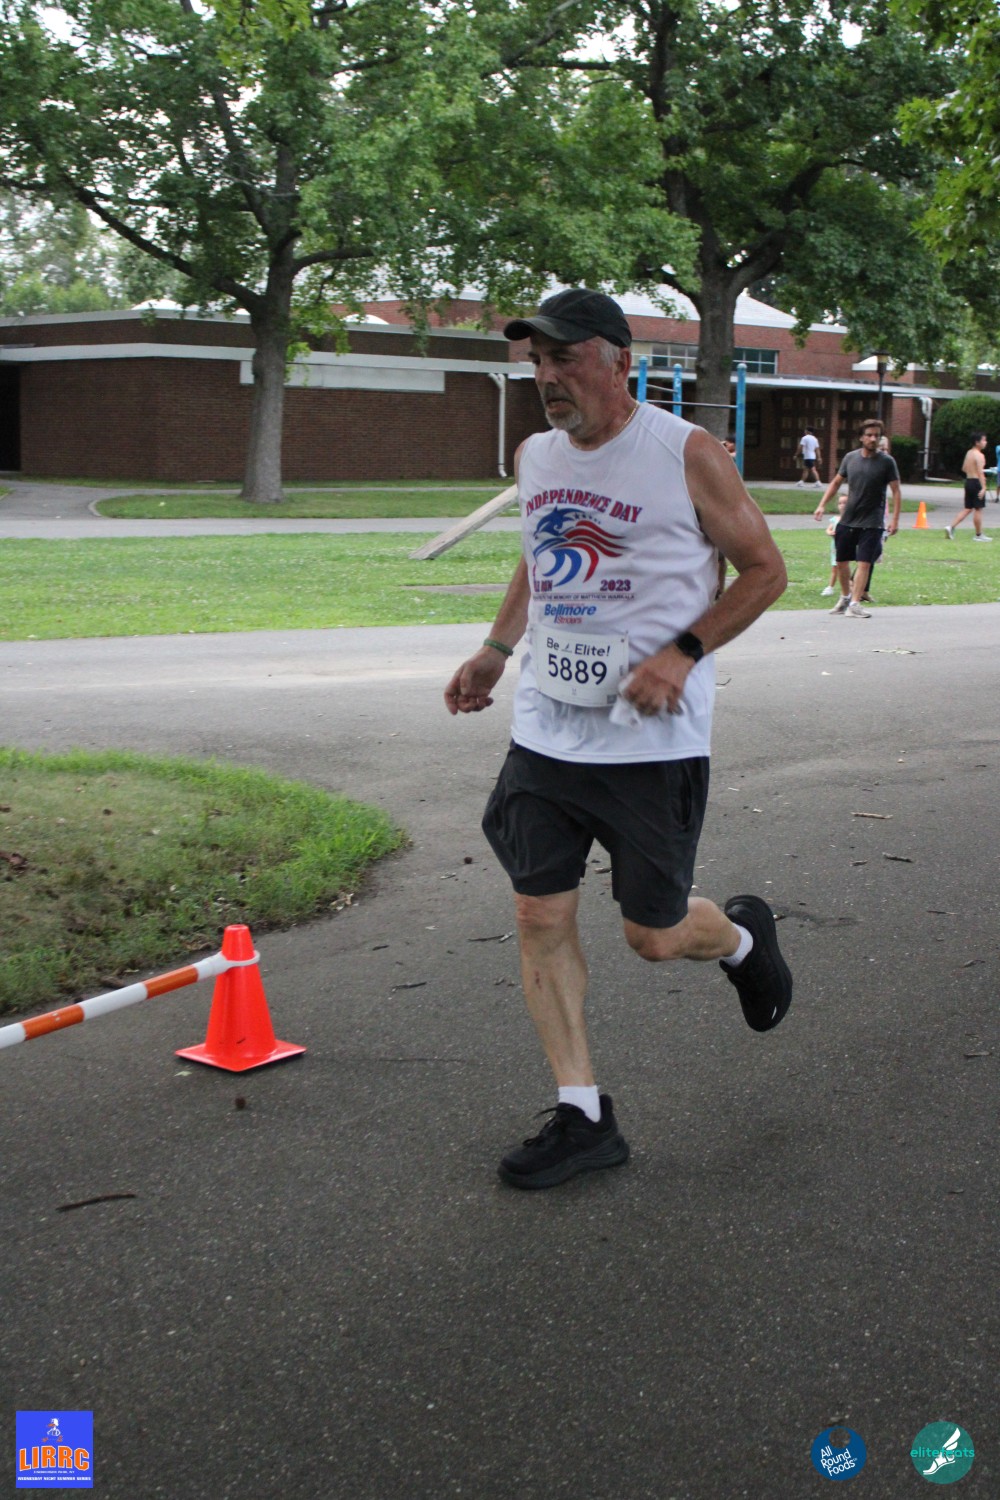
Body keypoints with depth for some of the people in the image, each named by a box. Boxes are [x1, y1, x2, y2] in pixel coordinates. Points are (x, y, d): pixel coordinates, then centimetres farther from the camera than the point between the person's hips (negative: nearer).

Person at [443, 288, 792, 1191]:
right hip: (547, 727, 6)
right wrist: (495, 652, 14)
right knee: (541, 918, 1)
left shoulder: (687, 455, -10)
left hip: (654, 738, -5)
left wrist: (680, 654, -16)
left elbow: (765, 571, -4)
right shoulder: (535, 458, 8)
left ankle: (743, 938, 39)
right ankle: (583, 1118, 13)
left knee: (653, 936, 3)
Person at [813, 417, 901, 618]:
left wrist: (894, 519, -12)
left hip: (871, 523, -4)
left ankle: (855, 603, -9)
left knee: (864, 562, -12)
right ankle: (845, 597, 29)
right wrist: (822, 505, 6)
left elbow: (896, 492, -4)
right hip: (847, 520, 4)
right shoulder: (850, 458, 4)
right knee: (841, 561, 9)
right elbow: (836, 482, 15)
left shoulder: (886, 462, -5)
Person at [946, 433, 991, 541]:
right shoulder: (979, 455, -15)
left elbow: (964, 469, 18)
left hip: (968, 481, 8)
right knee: (978, 509, 1)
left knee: (968, 509, 13)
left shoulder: (969, 453, 11)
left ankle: (951, 527, 2)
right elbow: (980, 472, -21)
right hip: (976, 482, -8)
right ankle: (979, 535, 8)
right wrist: (983, 487, -24)